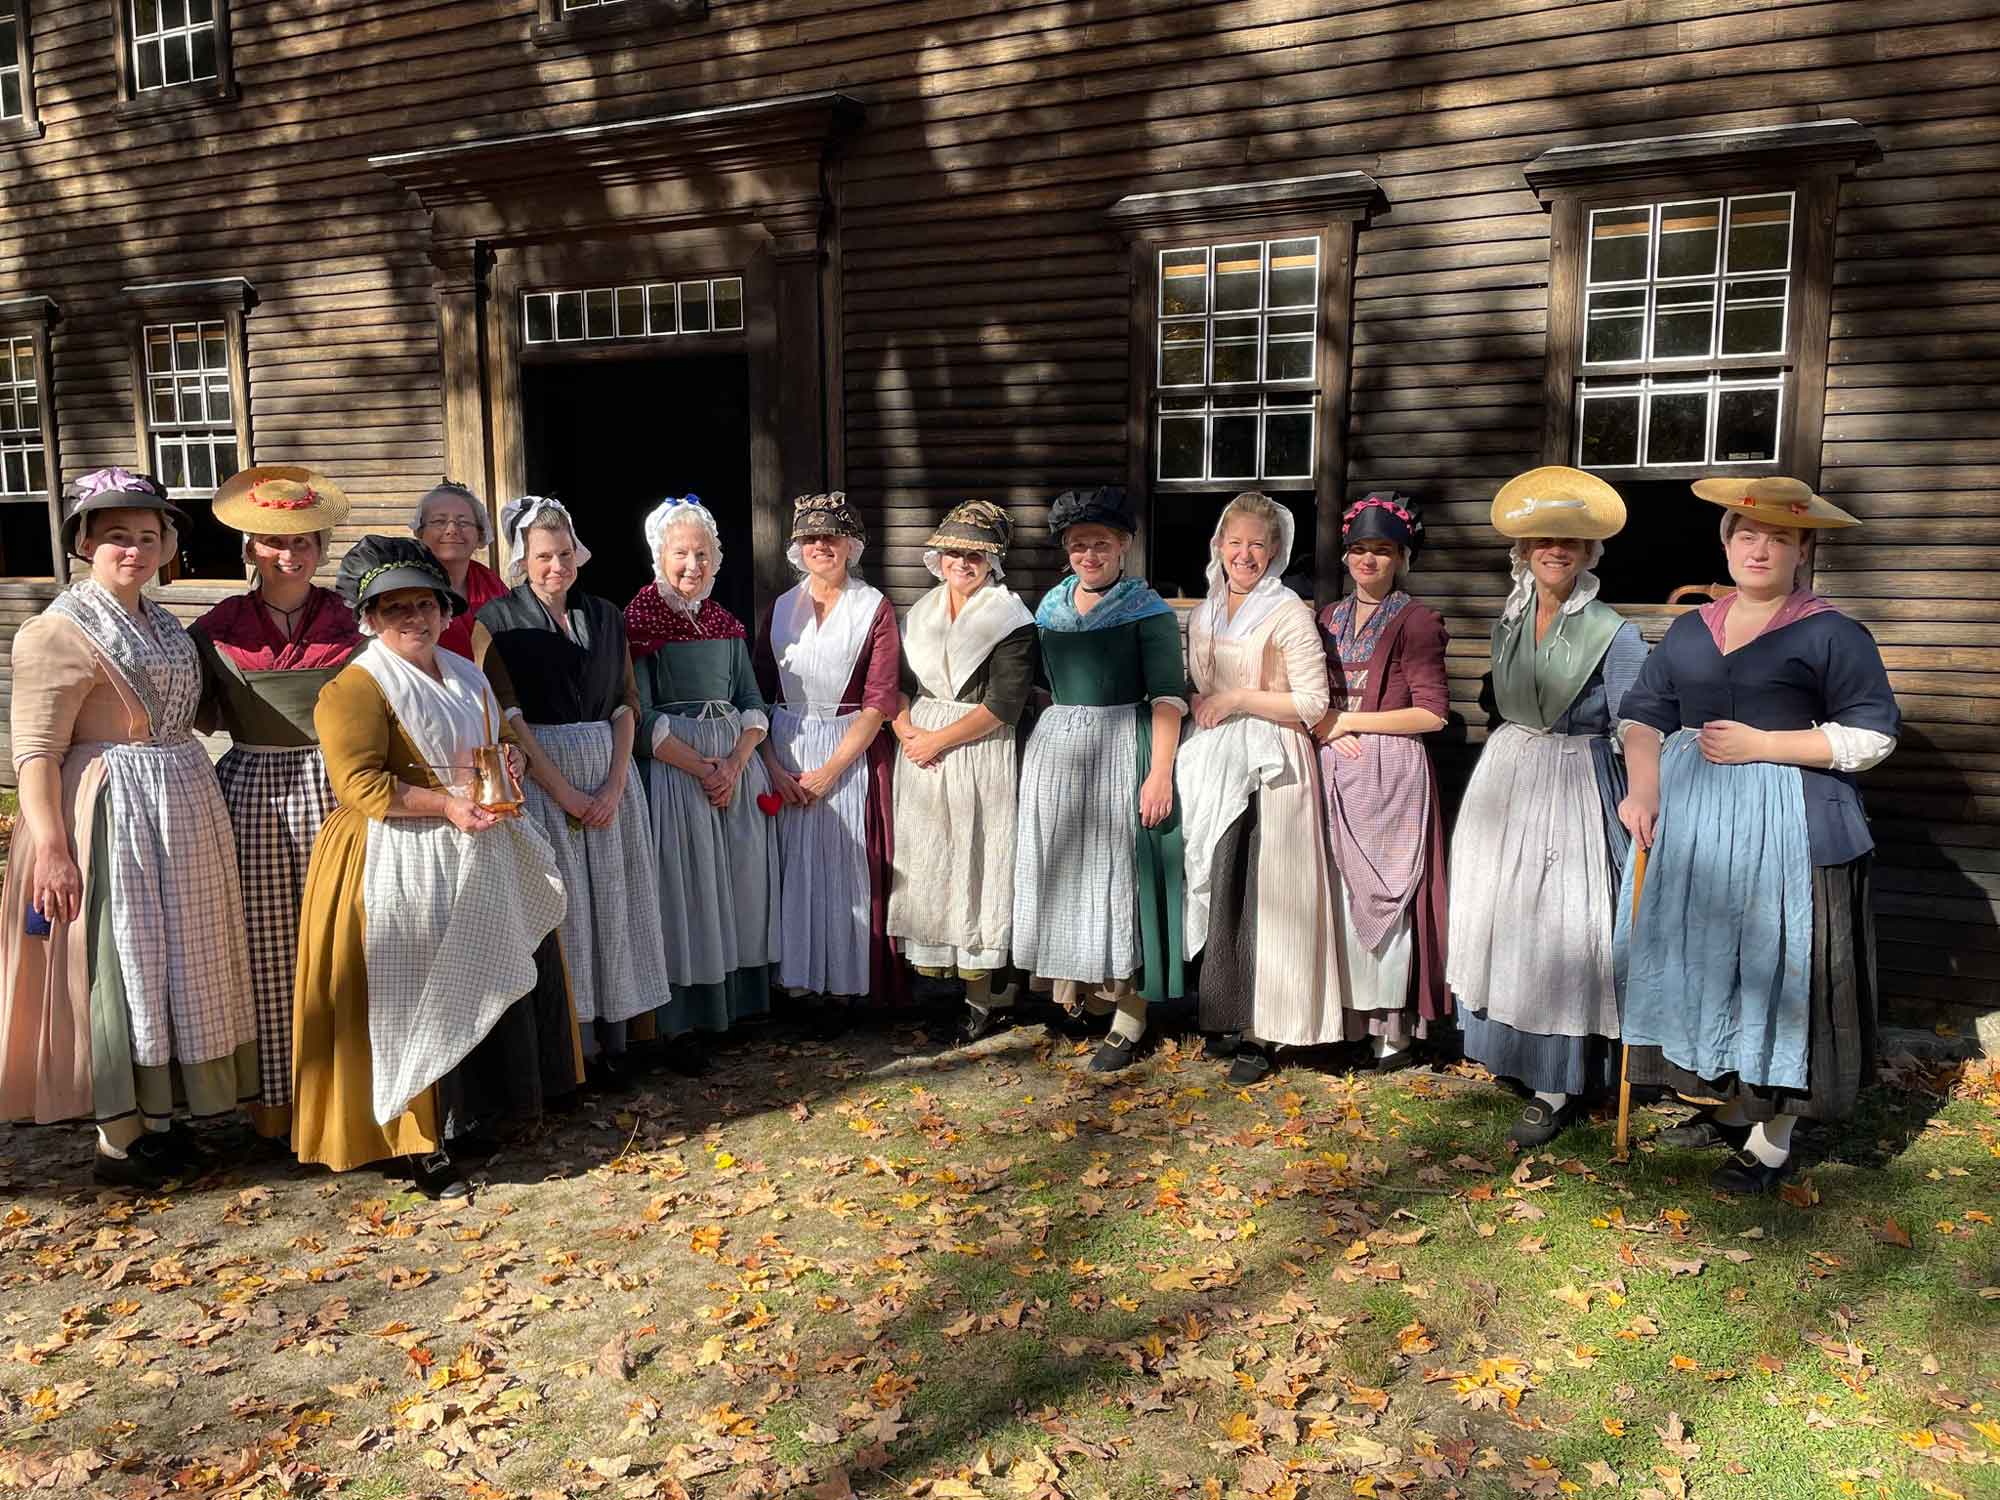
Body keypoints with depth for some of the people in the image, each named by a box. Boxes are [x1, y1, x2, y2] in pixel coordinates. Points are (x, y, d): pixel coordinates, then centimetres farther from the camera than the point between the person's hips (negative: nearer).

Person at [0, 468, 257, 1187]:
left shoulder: (163, 626, 13)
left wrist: (200, 815, 13)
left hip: (184, 812, 8)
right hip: (110, 818, -8)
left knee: (176, 962, 13)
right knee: (116, 965, -1)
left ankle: (158, 1118, 25)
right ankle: (117, 1142, 12)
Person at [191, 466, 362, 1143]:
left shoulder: (350, 621, 3)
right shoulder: (219, 628, 4)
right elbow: (200, 717, 12)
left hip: (334, 789, 0)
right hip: (251, 792, 1)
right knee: (265, 948, 6)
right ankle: (273, 1097, 18)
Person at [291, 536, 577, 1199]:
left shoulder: (466, 675, 13)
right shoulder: (355, 688, -12)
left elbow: (501, 740, 26)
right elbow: (358, 784, -20)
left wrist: (509, 760, 3)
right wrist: (444, 805, -24)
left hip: (479, 860, 8)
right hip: (402, 870, -8)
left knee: (488, 989, 12)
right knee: (415, 1004, -3)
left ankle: (477, 1119, 27)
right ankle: (419, 1146, 8)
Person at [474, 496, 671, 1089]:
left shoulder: (607, 617, 9)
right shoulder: (497, 621, -2)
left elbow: (626, 704, 6)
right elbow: (509, 718, -7)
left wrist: (614, 785, -8)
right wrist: (565, 794, -12)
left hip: (610, 777, 3)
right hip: (539, 777, -3)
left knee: (613, 902, 4)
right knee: (563, 905, 0)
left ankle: (614, 1038, 12)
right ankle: (581, 1045, 8)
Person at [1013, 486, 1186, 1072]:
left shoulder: (1147, 608, -5)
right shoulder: (1049, 605, 11)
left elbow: (1168, 695, -12)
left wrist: (1160, 773, -20)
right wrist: (1036, 751, 13)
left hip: (1121, 750, -5)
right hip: (1055, 750, 5)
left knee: (1119, 875, -2)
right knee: (1060, 871, 10)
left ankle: (1128, 1023, 6)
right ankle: (1074, 982, 27)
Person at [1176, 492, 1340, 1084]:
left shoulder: (1288, 613, -6)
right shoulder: (1204, 613, 14)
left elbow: (1312, 703, -10)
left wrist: (1239, 699, -13)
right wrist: (1200, 706, 7)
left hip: (1268, 768, -6)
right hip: (1212, 765, 6)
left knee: (1256, 895, -6)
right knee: (1214, 887, 6)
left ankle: (1259, 1032, 4)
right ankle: (1222, 1017, 17)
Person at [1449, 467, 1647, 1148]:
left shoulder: (1612, 634, -11)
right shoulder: (1508, 620, 7)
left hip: (1574, 787, -6)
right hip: (1506, 781, 6)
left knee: (1560, 929, -4)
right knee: (1500, 917, 13)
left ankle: (1558, 1090, 5)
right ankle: (1514, 1048, 31)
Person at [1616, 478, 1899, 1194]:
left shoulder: (1831, 634, -5)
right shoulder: (1689, 630, 12)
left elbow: (1872, 734, -8)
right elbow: (1644, 714, 11)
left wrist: (1761, 745, -15)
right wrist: (1643, 790, -6)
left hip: (1788, 831, -5)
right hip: (1690, 827, 6)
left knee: (1775, 970, -1)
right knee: (1700, 964, 12)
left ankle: (1772, 1140, 11)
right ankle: (1727, 1106, 30)